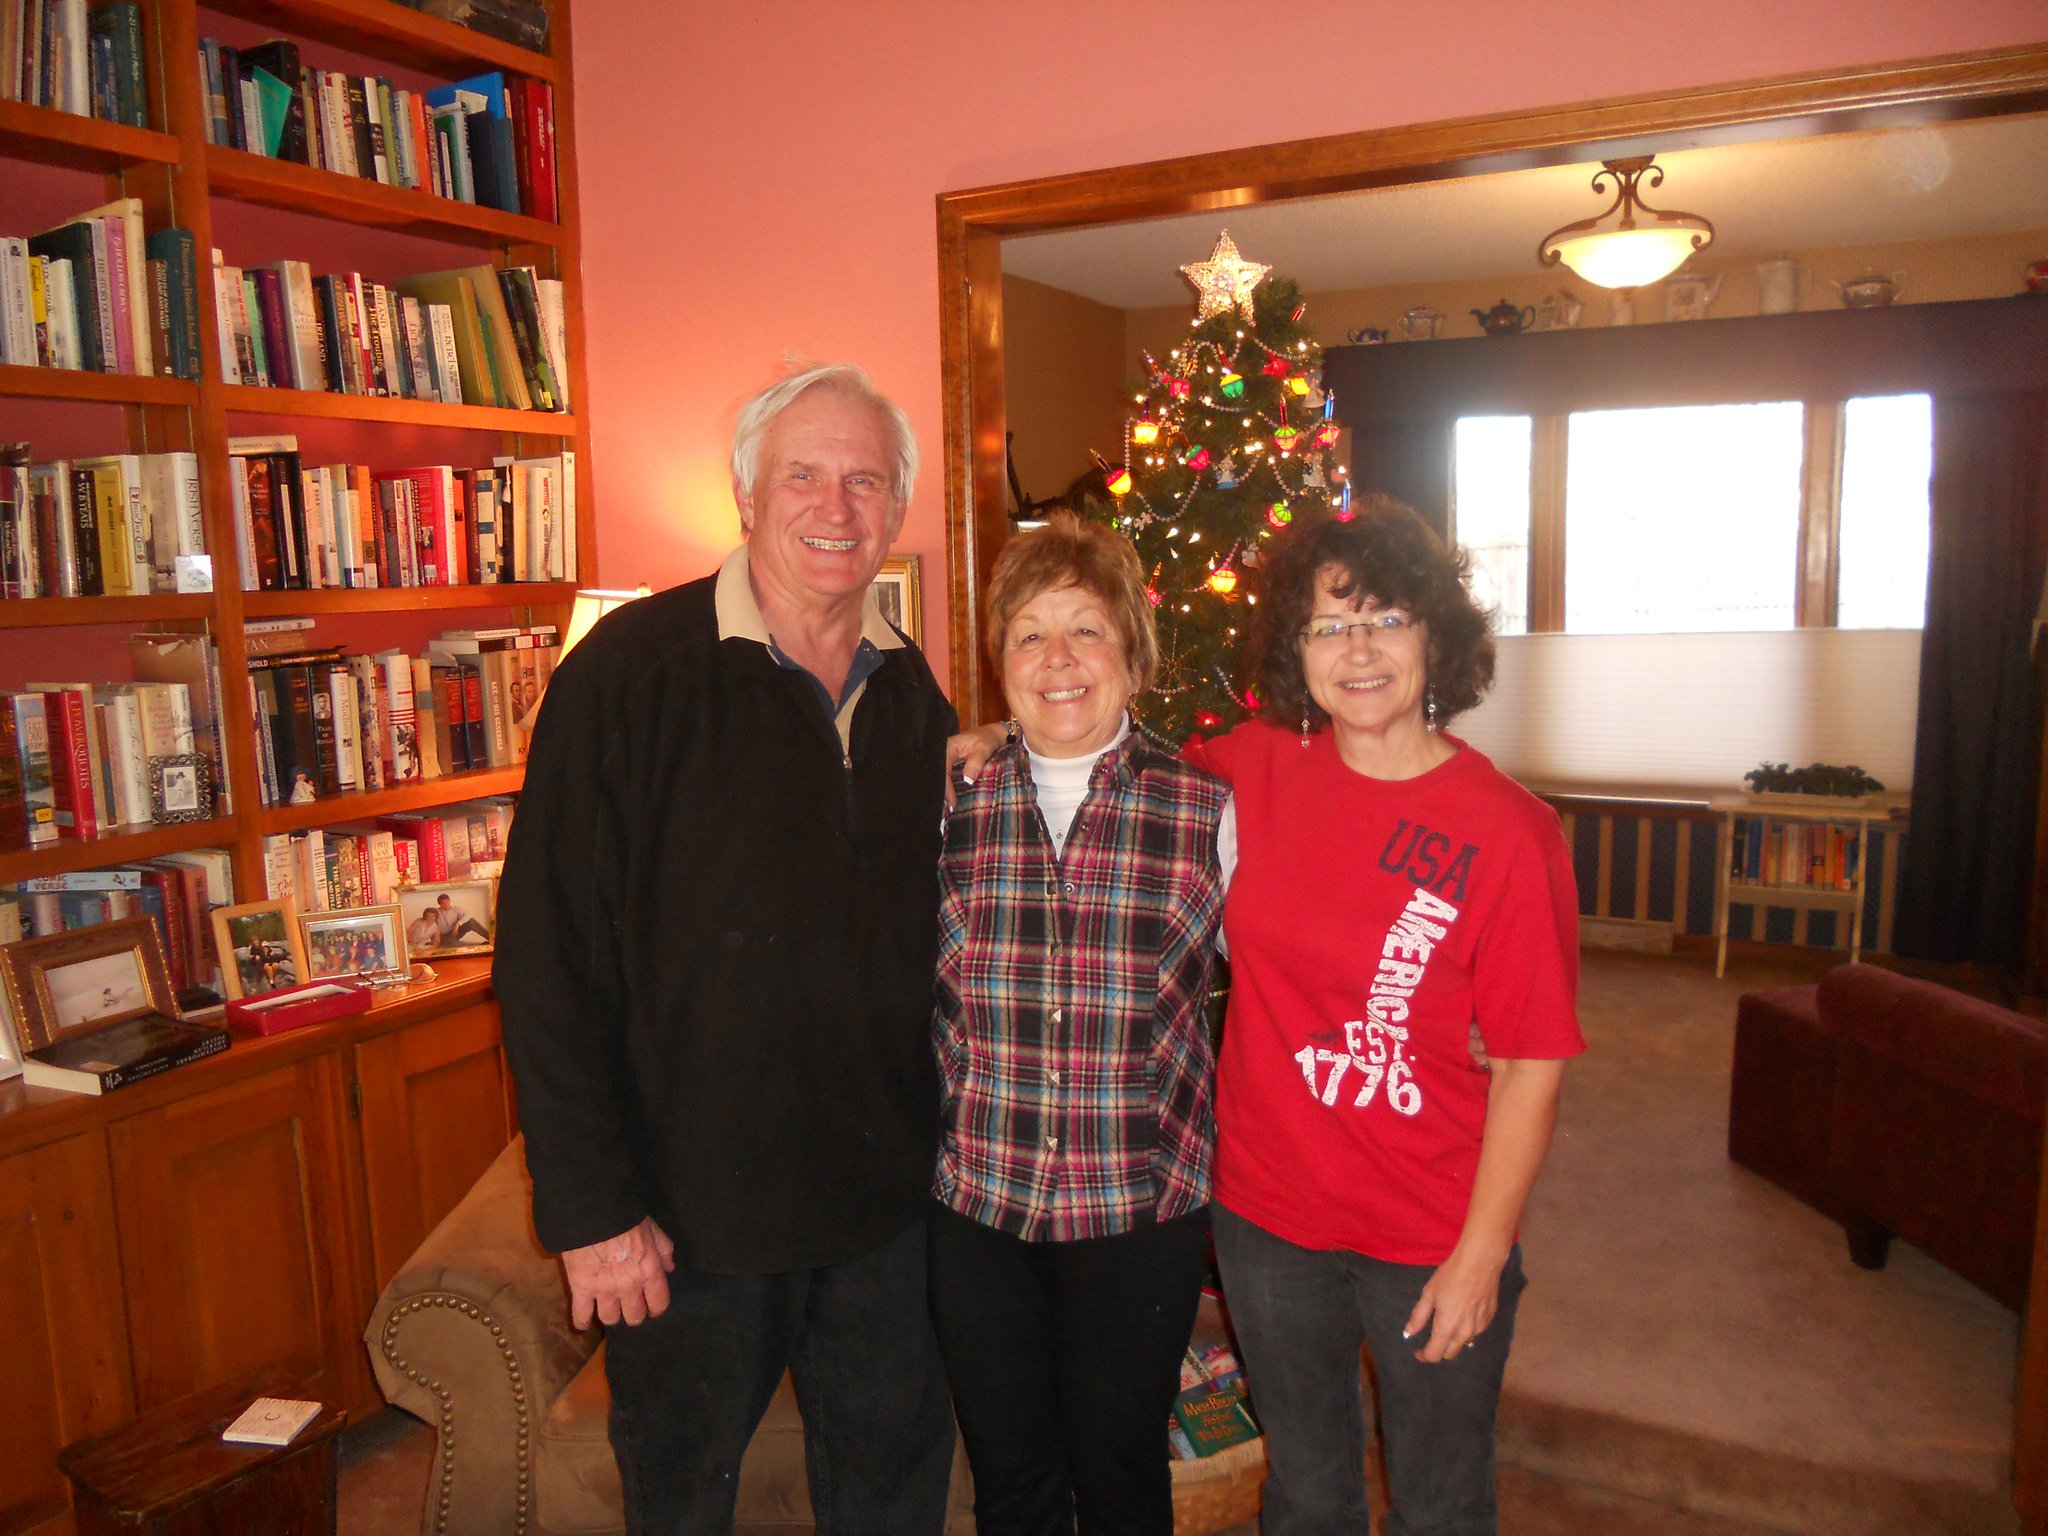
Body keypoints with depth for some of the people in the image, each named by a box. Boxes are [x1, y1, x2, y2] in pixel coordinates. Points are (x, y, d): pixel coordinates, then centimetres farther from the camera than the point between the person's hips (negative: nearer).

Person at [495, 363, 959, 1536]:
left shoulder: (912, 692, 3)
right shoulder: (634, 671, -15)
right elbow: (549, 955, -15)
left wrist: (935, 1143, 9)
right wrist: (590, 1206, -15)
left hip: (887, 1197, 5)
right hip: (691, 1209, -4)